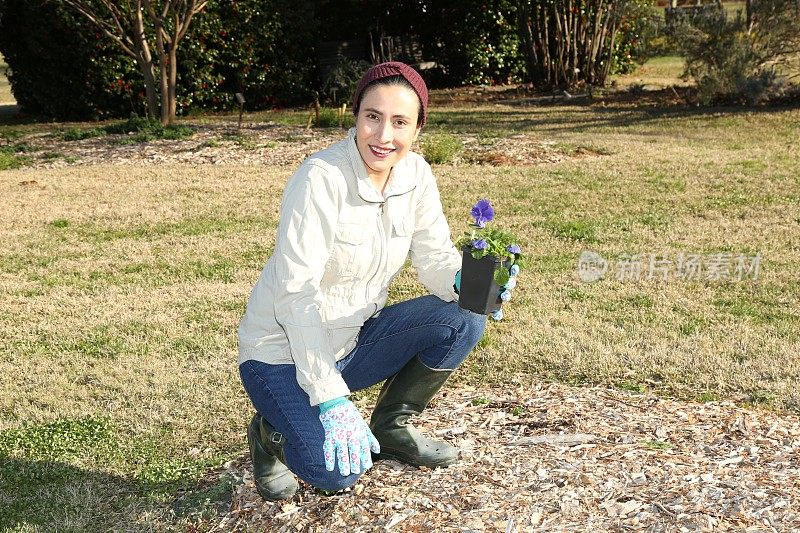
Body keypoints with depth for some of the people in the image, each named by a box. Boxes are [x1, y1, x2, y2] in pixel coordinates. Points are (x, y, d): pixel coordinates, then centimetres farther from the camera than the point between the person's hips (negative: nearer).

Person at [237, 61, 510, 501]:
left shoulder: (415, 175, -5)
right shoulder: (320, 179, -24)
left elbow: (436, 260, -2)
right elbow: (297, 294, -26)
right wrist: (331, 398, -30)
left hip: (355, 340, 6)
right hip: (286, 350, -6)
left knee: (463, 321, -14)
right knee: (339, 471, -27)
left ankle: (390, 428, 8)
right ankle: (274, 432, 8)